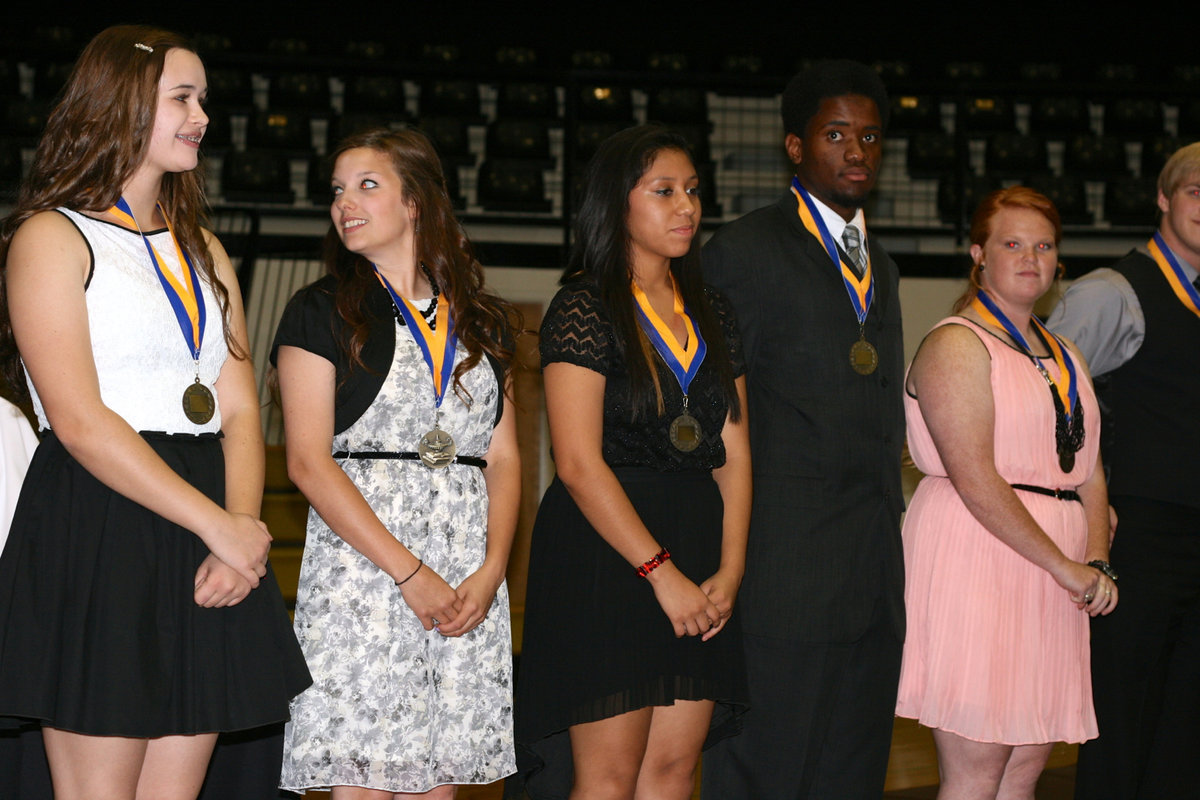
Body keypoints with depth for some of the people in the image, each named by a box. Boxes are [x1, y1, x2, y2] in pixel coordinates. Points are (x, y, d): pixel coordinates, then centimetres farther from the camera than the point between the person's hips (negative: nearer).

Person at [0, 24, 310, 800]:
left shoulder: (203, 249, 20)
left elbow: (241, 408, 11)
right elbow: (80, 423, -13)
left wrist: (243, 522, -9)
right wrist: (221, 526, -15)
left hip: (208, 530, 6)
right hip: (98, 534, -6)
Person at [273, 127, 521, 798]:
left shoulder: (484, 322, 15)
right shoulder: (321, 312, 4)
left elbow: (504, 459, 12)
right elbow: (308, 462, -5)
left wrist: (492, 572, -5)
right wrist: (408, 571, -12)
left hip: (470, 582, 3)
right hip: (361, 562, -3)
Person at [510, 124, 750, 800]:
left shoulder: (712, 313, 15)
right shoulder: (584, 307, -4)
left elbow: (734, 454, 11)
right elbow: (579, 464, -12)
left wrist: (730, 569, -2)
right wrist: (660, 571, -15)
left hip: (697, 553, 6)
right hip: (605, 548, -6)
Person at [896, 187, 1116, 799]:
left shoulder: (1062, 356, 19)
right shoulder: (956, 344, -7)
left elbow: (1090, 472, 18)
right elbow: (974, 479, -16)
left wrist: (1096, 560, 0)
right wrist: (1065, 567, -15)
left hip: (1052, 580, 8)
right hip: (975, 561, -8)